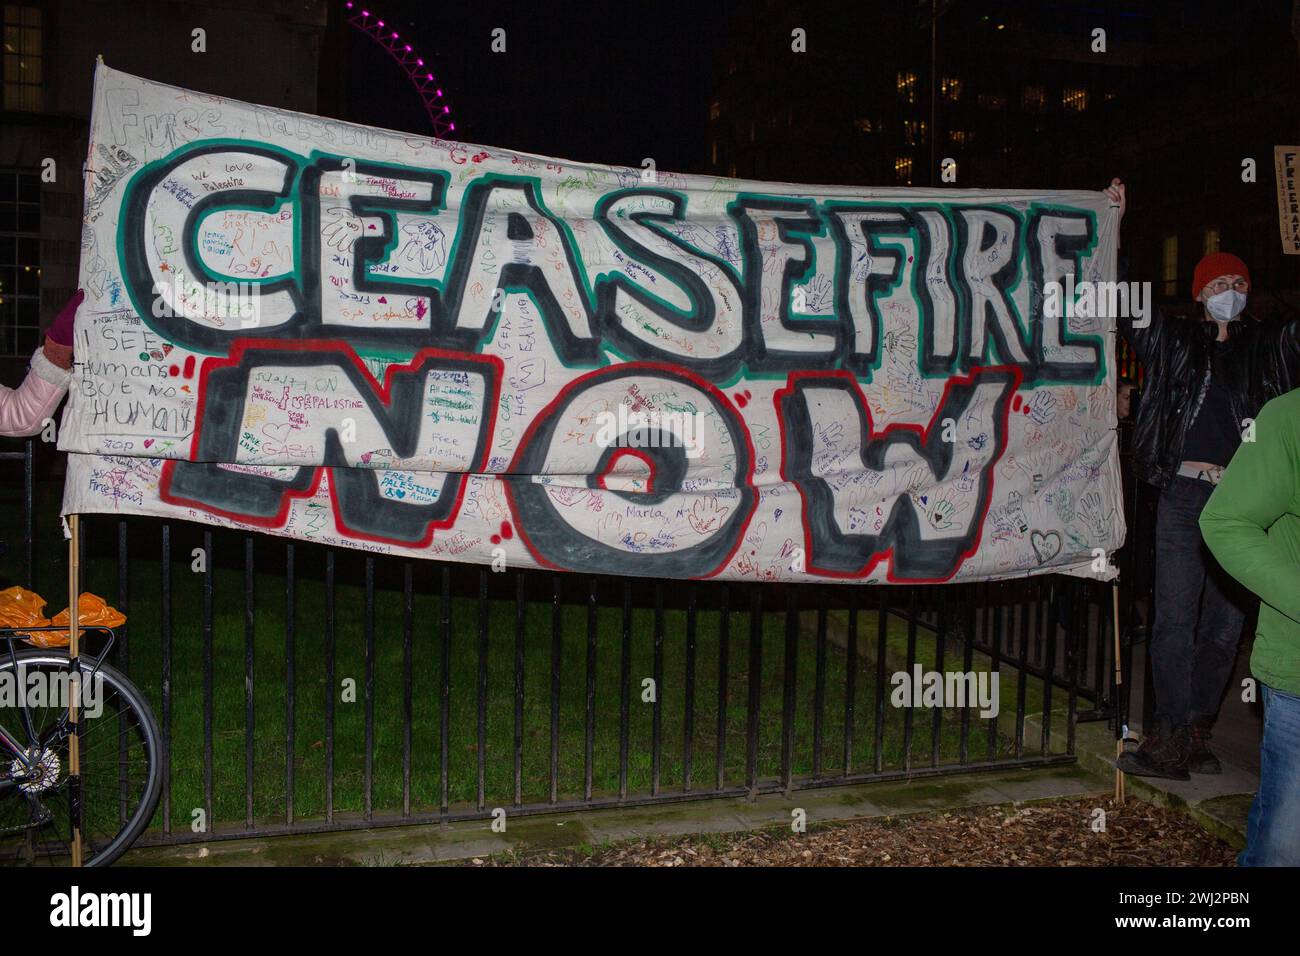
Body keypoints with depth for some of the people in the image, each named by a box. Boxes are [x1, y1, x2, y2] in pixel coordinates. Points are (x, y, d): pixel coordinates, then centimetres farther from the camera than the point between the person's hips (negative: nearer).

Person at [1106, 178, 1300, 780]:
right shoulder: (1174, 341, 11)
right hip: (1185, 494, -3)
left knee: (1226, 625, 7)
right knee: (1175, 621, -7)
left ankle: (1195, 732, 16)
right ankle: (1173, 736, -2)